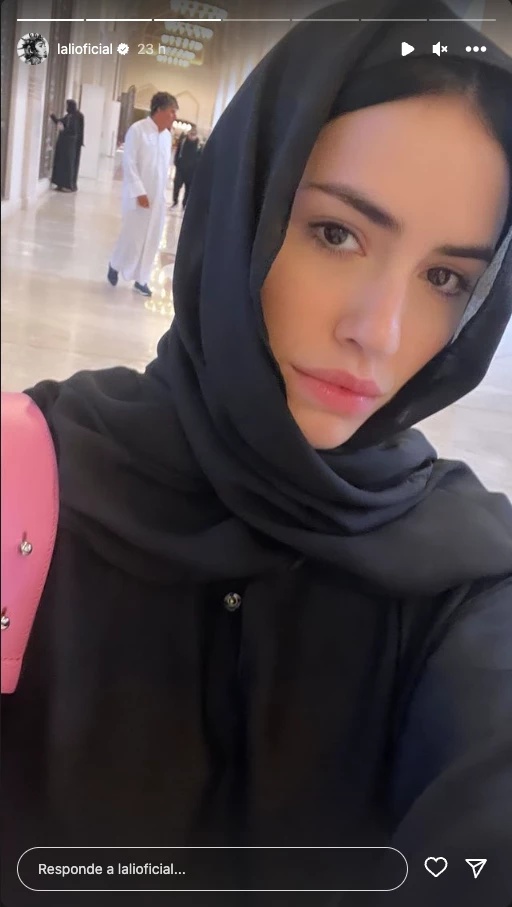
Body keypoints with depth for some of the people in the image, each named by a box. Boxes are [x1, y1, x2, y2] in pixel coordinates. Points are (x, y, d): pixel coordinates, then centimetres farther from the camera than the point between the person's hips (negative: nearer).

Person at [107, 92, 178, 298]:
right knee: (133, 235, -2)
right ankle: (115, 264, 25)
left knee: (152, 239, 7)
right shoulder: (137, 130, -11)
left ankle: (141, 279, 17)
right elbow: (129, 163, -14)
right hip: (139, 194, -6)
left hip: (158, 196, 6)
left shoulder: (167, 135, 7)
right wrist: (139, 192, -18)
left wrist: (162, 191, 9)